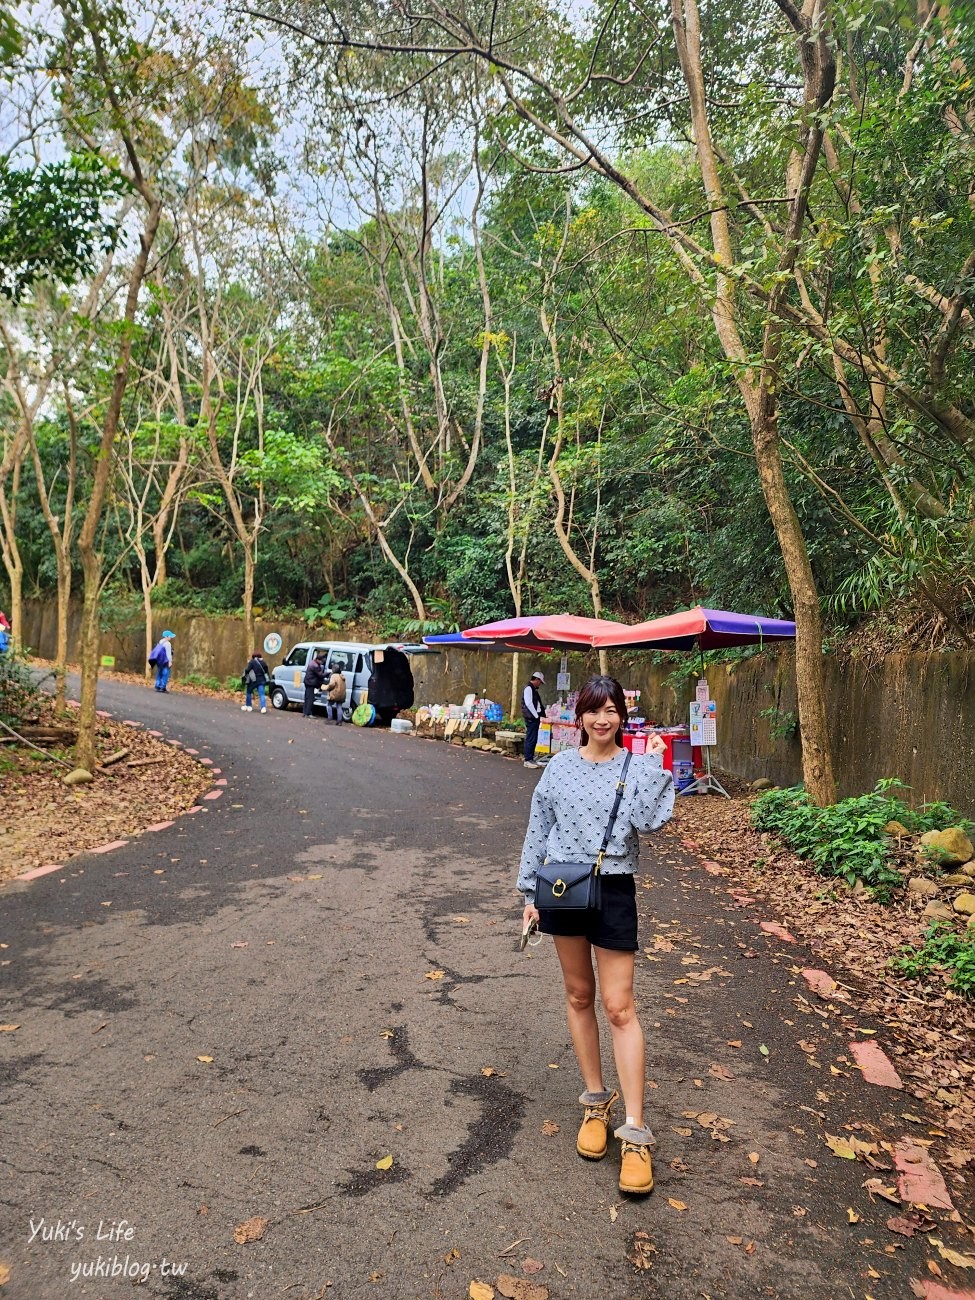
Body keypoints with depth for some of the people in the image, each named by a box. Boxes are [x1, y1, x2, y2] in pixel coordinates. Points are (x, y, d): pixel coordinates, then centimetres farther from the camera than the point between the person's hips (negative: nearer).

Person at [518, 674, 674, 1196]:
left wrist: (656, 767, -20)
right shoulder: (560, 766, 2)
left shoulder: (638, 766, -4)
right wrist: (530, 892, 7)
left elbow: (648, 821, -19)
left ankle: (636, 1133, 5)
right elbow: (538, 829, 6)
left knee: (619, 1007, -2)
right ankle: (596, 1100, 31)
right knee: (579, 996, 14)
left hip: (614, 892, -3)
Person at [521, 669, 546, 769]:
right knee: (531, 739, -7)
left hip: (535, 718, 10)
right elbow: (528, 704, -18)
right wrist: (536, 715, -15)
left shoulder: (533, 690, 19)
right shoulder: (528, 689, -11)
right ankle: (527, 760, -4)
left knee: (533, 739, 11)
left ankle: (530, 759, 17)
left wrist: (540, 714, 9)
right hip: (531, 718, -10)